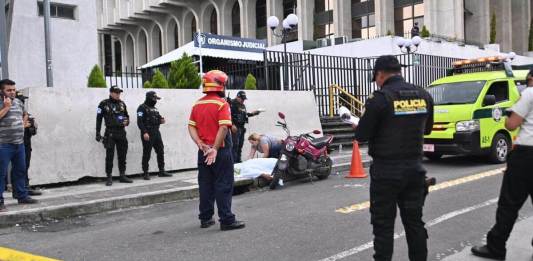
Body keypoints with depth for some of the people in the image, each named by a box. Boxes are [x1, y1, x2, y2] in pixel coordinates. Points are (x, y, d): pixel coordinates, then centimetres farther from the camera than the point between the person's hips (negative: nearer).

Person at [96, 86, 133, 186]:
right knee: (109, 156, -3)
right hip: (110, 133, -5)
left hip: (121, 132, 5)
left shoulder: (122, 104, 12)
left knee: (122, 155, 9)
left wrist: (127, 121, -1)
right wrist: (98, 133, -6)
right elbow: (99, 119, -2)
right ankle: (109, 177, 4)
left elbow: (127, 116, 22)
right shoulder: (104, 104, -3)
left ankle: (122, 176, 18)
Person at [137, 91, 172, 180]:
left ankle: (162, 171, 14)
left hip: (156, 133, 8)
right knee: (147, 154, -2)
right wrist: (144, 132, -23)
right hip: (147, 134, -8)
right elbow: (140, 122, -15)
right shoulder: (142, 108, -6)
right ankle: (145, 173, 5)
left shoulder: (154, 108, 19)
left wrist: (161, 121, 4)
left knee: (160, 151, 7)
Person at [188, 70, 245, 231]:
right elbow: (224, 128, -21)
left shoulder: (197, 104, 9)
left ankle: (205, 219, 18)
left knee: (205, 186, 12)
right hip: (220, 151, -6)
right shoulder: (221, 103, -11)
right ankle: (227, 220, 0)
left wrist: (201, 144, -4)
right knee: (223, 186, -2)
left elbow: (192, 127, 4)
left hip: (204, 151, 6)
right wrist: (215, 149, -19)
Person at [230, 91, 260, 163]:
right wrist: (232, 125, -23)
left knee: (240, 144, 11)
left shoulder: (243, 105, 19)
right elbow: (229, 115, -17)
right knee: (235, 144, -12)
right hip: (235, 127, -9)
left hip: (242, 127, 9)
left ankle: (238, 160, 18)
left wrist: (252, 113, 10)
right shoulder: (233, 103, -9)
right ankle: (234, 160, -10)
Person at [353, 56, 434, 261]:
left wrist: (358, 127, 9)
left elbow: (362, 136, -12)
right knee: (414, 221, 15)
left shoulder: (381, 98, -15)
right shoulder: (423, 95, 3)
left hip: (386, 171, -6)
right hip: (414, 168, 6)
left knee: (383, 224, 3)